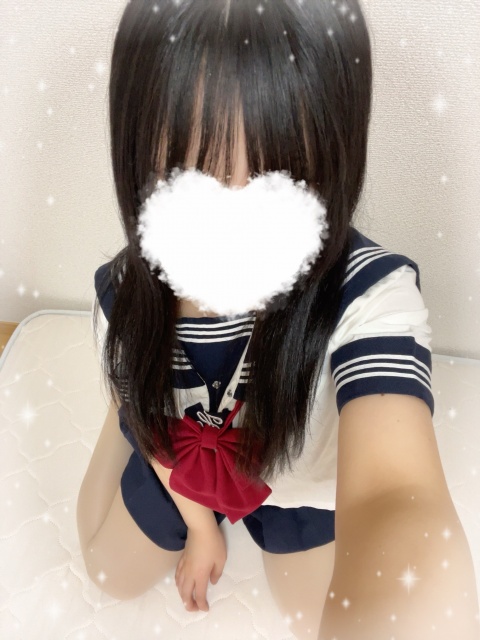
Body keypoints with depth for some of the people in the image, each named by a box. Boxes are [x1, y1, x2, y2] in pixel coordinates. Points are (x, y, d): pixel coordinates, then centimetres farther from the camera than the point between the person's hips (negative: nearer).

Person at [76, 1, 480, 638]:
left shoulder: (369, 296, -43)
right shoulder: (125, 294, -29)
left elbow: (397, 497, -61)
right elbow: (143, 415, -10)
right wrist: (198, 523, -1)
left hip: (306, 482, -2)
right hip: (179, 463, 3)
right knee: (113, 576, 25)